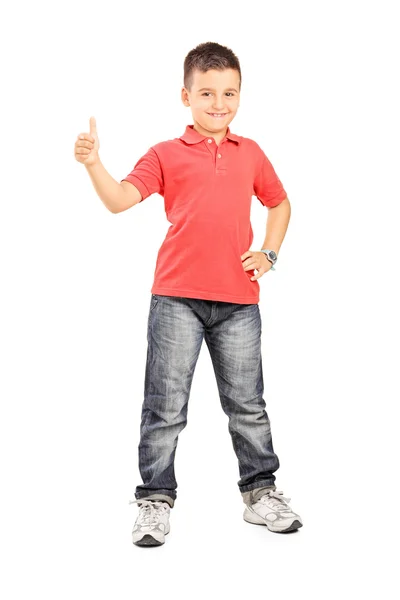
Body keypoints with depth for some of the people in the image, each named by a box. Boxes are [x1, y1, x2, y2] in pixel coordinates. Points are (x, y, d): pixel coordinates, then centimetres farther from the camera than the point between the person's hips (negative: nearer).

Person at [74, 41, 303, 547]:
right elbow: (120, 199, -9)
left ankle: (261, 492, 27)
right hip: (177, 298, -2)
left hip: (238, 300, 3)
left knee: (247, 403, 12)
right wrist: (92, 163, -26)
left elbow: (279, 203, 25)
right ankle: (155, 501, 15)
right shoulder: (166, 155, 3)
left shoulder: (251, 153, 12)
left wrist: (268, 253, 10)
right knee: (166, 405, 2)